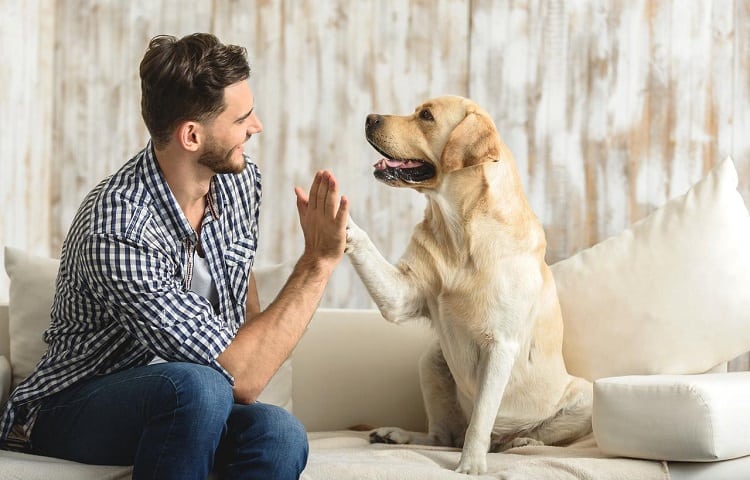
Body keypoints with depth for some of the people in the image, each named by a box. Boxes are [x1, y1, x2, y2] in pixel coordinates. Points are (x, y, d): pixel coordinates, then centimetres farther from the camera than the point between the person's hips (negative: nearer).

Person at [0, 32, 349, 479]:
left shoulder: (240, 179, -3)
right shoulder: (116, 233, -29)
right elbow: (241, 380, -30)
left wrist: (256, 351, 4)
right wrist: (319, 262, -27)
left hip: (183, 406, 6)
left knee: (279, 433, -28)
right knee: (197, 386, -38)